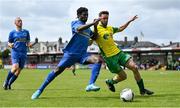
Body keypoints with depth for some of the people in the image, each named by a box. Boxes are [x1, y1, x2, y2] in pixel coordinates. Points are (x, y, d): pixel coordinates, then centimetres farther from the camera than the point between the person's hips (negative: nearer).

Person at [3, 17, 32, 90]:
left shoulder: (26, 32, 14)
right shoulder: (12, 33, 6)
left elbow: (28, 42, 17)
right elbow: (9, 43, 10)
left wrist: (29, 45, -6)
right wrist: (10, 45, -13)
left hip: (23, 53, 3)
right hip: (15, 52, -3)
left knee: (18, 71, 1)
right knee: (15, 67, -24)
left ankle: (9, 84, 17)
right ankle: (6, 81, -6)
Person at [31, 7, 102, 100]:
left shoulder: (87, 28, 19)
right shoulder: (75, 23, -1)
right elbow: (79, 29, -24)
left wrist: (95, 26, 4)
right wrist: (93, 23, -30)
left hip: (82, 54, 5)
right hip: (71, 53, -5)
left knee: (98, 60, -19)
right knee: (57, 70, -8)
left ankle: (91, 85, -28)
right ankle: (40, 90, 5)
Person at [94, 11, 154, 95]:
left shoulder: (110, 28, 14)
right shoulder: (96, 29, -9)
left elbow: (120, 29, 32)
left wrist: (130, 21, 30)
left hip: (118, 53, 7)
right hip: (110, 57, -7)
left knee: (134, 67, -6)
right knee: (123, 76, -3)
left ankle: (142, 90, 6)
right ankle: (110, 82, 30)